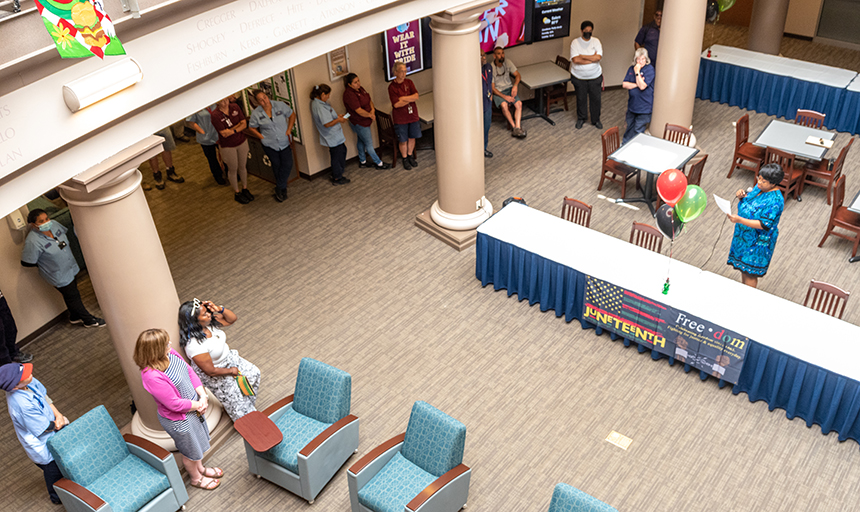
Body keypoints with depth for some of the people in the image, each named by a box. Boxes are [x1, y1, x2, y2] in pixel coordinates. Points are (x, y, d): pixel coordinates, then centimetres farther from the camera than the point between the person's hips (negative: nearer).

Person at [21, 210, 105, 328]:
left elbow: (65, 232, 13)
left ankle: (75, 318, 47)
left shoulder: (54, 225, -10)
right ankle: (89, 320, 28)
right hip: (59, 276, -7)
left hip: (71, 267, 7)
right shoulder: (32, 242, -30)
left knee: (72, 293, 24)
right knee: (72, 297, 10)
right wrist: (43, 263, -10)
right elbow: (26, 262, -21)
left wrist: (63, 244, 0)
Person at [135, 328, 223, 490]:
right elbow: (175, 404, -30)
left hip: (194, 406, 7)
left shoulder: (170, 354, -14)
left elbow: (190, 372, -2)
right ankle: (196, 478, 49)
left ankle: (200, 468, 59)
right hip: (178, 418, -7)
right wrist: (198, 406, -15)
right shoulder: (152, 376, -38)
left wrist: (203, 397, -11)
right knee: (191, 452, 20)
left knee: (199, 440, 31)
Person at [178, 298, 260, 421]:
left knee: (254, 373, 21)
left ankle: (247, 405, 46)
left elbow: (232, 319, -7)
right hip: (216, 377, -8)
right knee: (234, 400, 13)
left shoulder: (209, 321, -21)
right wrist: (231, 371, -14)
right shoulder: (194, 345, -41)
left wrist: (219, 309, -28)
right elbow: (211, 371, -31)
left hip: (228, 358, 8)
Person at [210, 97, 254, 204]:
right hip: (228, 146, -4)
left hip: (242, 142, 4)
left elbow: (244, 124, -9)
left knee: (242, 167, 18)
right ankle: (237, 193, 29)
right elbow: (224, 133, -23)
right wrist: (238, 124, -20)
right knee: (233, 170, 11)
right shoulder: (215, 115, -21)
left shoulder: (235, 107, -7)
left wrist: (233, 131, -24)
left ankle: (245, 189, 37)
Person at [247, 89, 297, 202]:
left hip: (284, 142, 1)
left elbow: (292, 115, 4)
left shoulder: (280, 105, -9)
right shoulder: (256, 113, -9)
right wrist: (263, 137, -9)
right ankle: (282, 189, 27)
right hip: (270, 145, -1)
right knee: (276, 166, 10)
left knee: (287, 165, -5)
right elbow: (251, 129, 2)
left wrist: (288, 130, -4)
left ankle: (279, 188, 12)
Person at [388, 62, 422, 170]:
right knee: (403, 140, 7)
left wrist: (403, 98, -20)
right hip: (400, 118, -4)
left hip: (412, 115, 4)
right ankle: (405, 159, 27)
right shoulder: (392, 87, -14)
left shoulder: (409, 82, 0)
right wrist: (410, 99, -16)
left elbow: (416, 96, -10)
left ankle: (410, 156, 37)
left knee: (412, 137, 16)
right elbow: (396, 104, -22)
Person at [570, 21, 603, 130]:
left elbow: (598, 57, -19)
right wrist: (592, 58, -19)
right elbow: (575, 60, -23)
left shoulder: (596, 41, -5)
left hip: (595, 77, 1)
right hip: (579, 77, -1)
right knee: (581, 99, 13)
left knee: (596, 99, 10)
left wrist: (582, 56, -20)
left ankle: (596, 120, 28)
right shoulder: (575, 42, -10)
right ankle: (581, 119, 33)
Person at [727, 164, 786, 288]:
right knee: (743, 267, 22)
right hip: (745, 235, 9)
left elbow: (764, 225, -30)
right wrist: (743, 196, -8)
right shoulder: (760, 187, -2)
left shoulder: (775, 201, -28)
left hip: (758, 242, -9)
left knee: (750, 273, 5)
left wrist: (739, 220, -38)